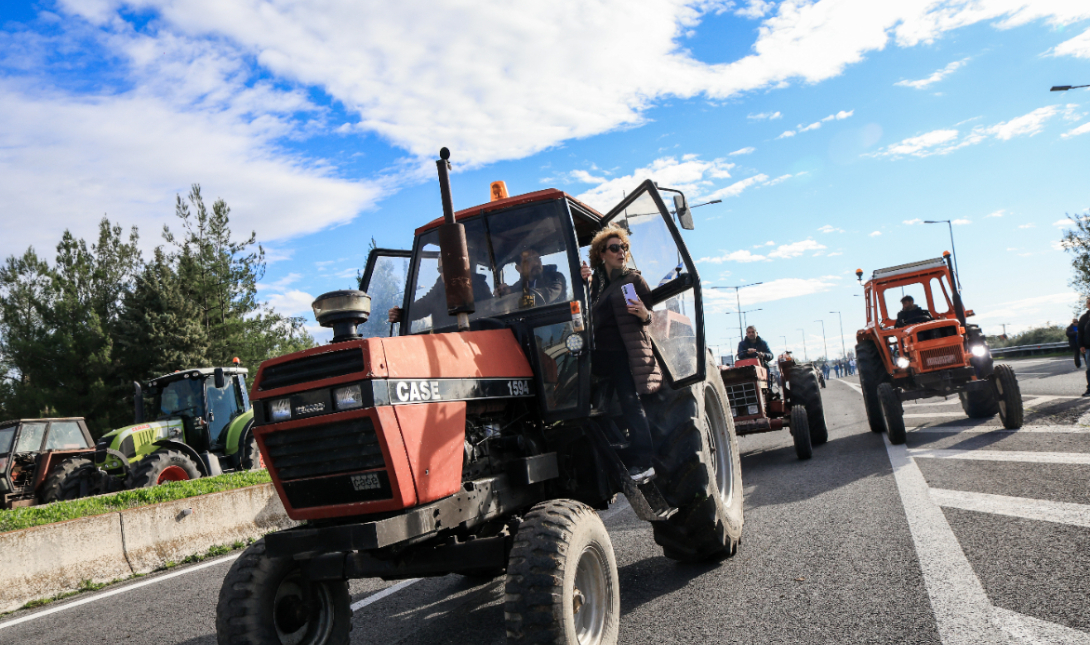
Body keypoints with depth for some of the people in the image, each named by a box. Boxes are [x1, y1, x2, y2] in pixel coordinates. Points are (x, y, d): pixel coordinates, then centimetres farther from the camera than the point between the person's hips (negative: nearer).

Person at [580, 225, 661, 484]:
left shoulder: (633, 278, 6)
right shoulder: (596, 280, 16)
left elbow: (650, 315, 3)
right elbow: (589, 312, 6)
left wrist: (644, 314, -20)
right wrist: (583, 284, -6)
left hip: (627, 352, -4)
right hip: (601, 351, 4)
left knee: (631, 401, -11)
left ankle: (642, 463, -11)